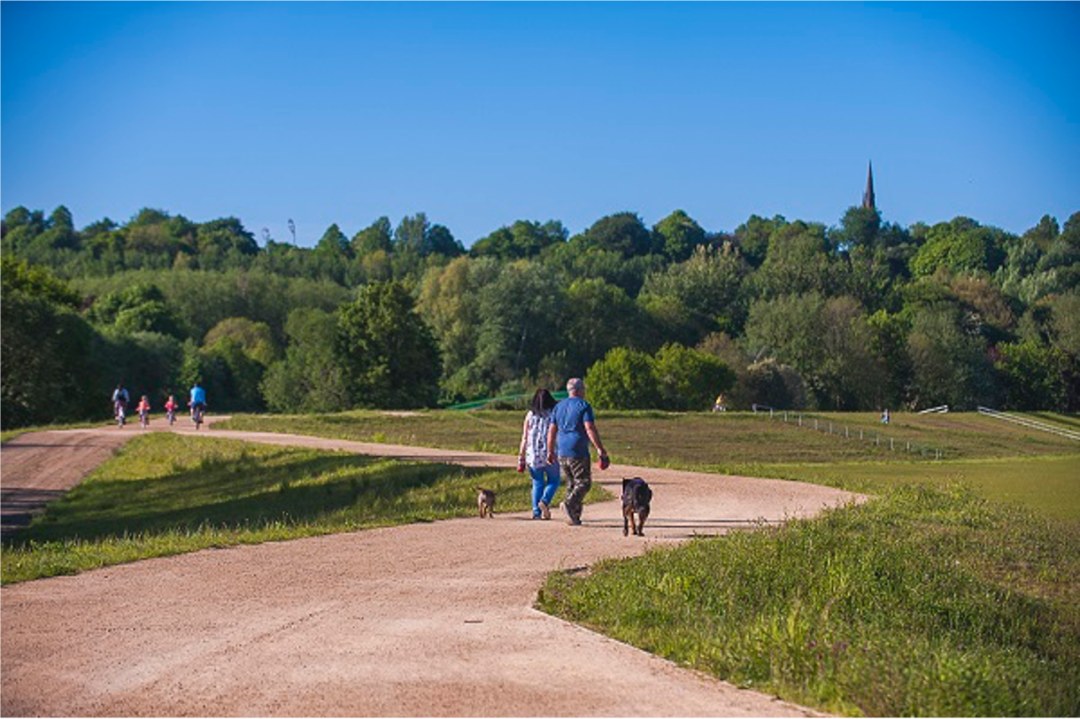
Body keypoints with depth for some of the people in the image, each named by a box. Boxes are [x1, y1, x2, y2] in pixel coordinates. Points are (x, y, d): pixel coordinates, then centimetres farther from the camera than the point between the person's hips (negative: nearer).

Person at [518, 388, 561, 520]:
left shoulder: (530, 415, 3)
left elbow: (525, 438, 3)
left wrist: (521, 458, 7)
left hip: (533, 455, 2)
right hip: (550, 453, -2)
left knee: (537, 483, 11)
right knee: (553, 480, 13)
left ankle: (536, 512, 3)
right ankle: (545, 501, -11)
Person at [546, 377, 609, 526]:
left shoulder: (559, 407, 13)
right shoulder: (583, 406, -6)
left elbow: (552, 431, 15)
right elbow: (590, 429, -14)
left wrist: (550, 451, 21)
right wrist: (600, 449, -14)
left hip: (562, 453, 7)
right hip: (578, 452, -7)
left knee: (572, 483, 13)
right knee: (584, 482, -3)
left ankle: (573, 517, 7)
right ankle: (569, 503, -27)